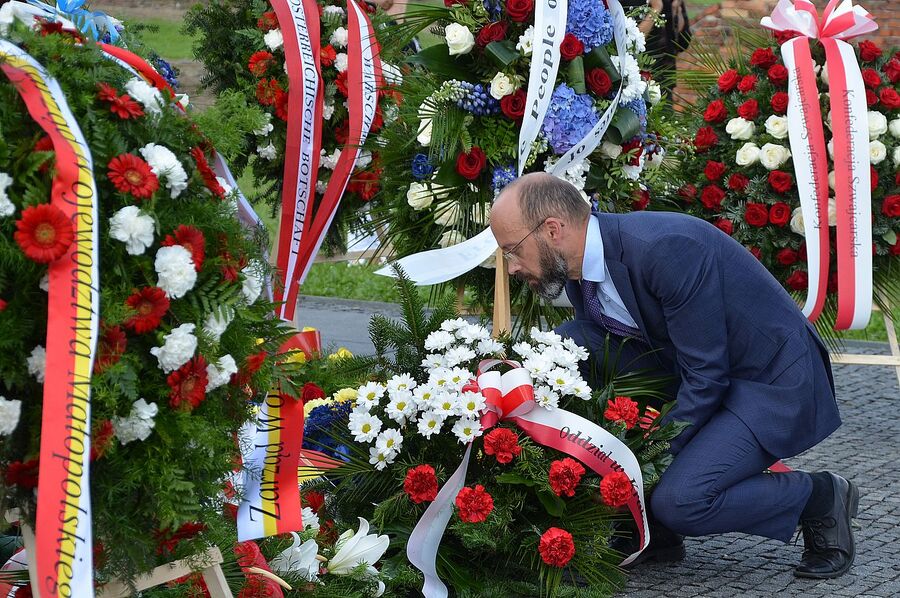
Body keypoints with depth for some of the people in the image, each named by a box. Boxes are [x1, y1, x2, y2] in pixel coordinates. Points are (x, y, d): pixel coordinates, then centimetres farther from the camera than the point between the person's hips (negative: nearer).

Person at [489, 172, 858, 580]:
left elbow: (706, 377, -25)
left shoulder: (666, 249, -28)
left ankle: (820, 497, 0)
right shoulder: (580, 273, -2)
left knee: (678, 501, -27)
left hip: (774, 381, -9)